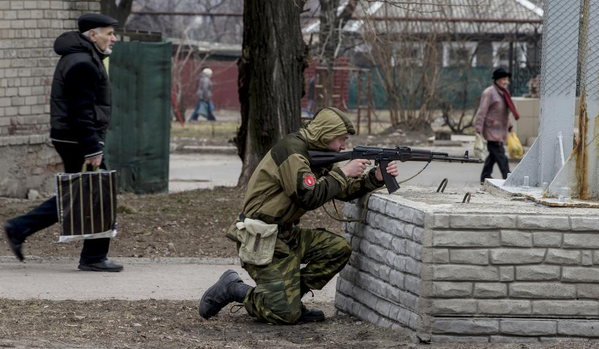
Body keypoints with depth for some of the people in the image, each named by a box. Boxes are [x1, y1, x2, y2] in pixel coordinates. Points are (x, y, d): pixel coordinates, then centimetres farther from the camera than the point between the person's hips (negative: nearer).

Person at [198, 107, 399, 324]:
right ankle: (233, 289, 4)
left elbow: (344, 191, 15)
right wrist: (343, 174, -17)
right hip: (261, 241, -10)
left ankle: (291, 295, 7)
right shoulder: (292, 150, -18)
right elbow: (310, 197, -26)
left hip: (286, 234, 10)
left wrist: (375, 178, -1)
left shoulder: (315, 152, 12)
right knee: (286, 315, -15)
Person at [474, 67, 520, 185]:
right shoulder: (489, 93, -12)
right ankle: (507, 178, -13)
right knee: (500, 155, -11)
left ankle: (485, 178, 20)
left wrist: (509, 126, 27)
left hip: (501, 130, 9)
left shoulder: (504, 92, 15)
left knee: (493, 155, 12)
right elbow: (482, 111, -15)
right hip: (492, 130, -9)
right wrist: (478, 129, -19)